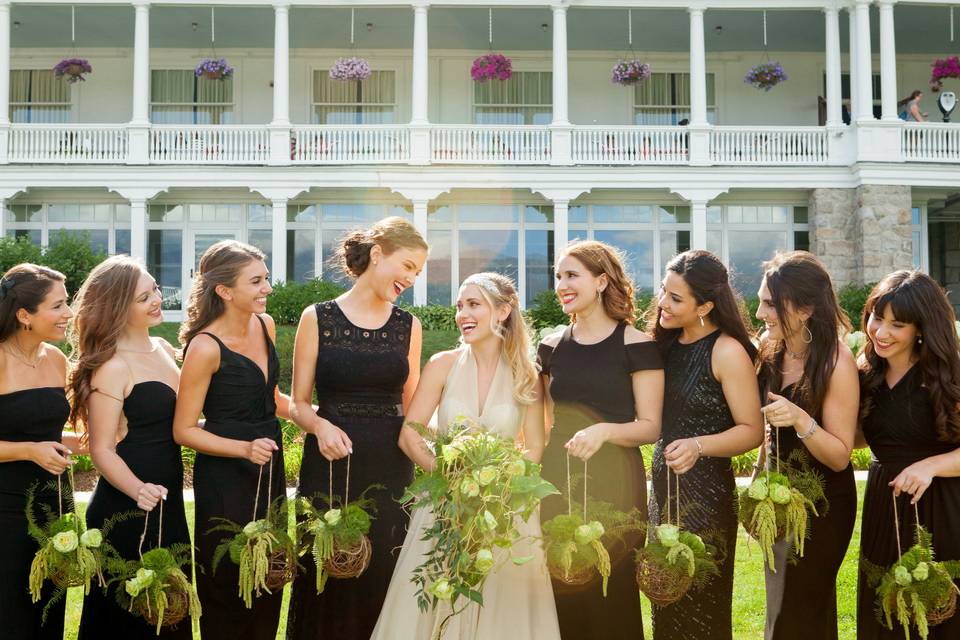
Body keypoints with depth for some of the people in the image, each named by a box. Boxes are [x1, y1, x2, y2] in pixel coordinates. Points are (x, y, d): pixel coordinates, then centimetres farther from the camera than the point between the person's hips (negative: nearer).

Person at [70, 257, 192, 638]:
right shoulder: (111, 367, -15)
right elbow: (102, 450, -16)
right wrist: (138, 490, -30)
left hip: (169, 505, 8)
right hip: (125, 512, -8)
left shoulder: (165, 349, 8)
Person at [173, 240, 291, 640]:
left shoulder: (264, 325, 3)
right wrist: (245, 448, -23)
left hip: (270, 472, 7)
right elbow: (184, 430, -13)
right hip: (225, 478, -6)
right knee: (228, 586, 7)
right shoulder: (205, 347, -17)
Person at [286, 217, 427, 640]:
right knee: (329, 580, 5)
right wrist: (321, 426, -17)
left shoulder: (408, 326, 8)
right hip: (330, 466, -2)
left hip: (391, 469, 2)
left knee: (383, 579, 6)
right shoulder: (317, 318, 0)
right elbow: (299, 402, 2)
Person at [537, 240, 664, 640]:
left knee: (609, 592, 1)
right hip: (557, 478, 4)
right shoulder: (552, 346, 9)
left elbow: (650, 427, -8)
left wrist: (605, 430, -24)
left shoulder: (635, 345, -5)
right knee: (559, 589, 8)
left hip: (613, 481, -4)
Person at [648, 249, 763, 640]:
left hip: (705, 490, -7)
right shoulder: (667, 343, 6)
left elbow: (752, 430, -14)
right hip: (663, 481, 7)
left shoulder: (727, 351, -14)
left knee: (700, 607, 5)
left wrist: (698, 446, -27)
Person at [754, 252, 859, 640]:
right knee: (780, 604, 21)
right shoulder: (772, 346, -5)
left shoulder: (835, 362, -23)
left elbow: (841, 456, -22)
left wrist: (801, 420, -33)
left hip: (822, 504, -6)